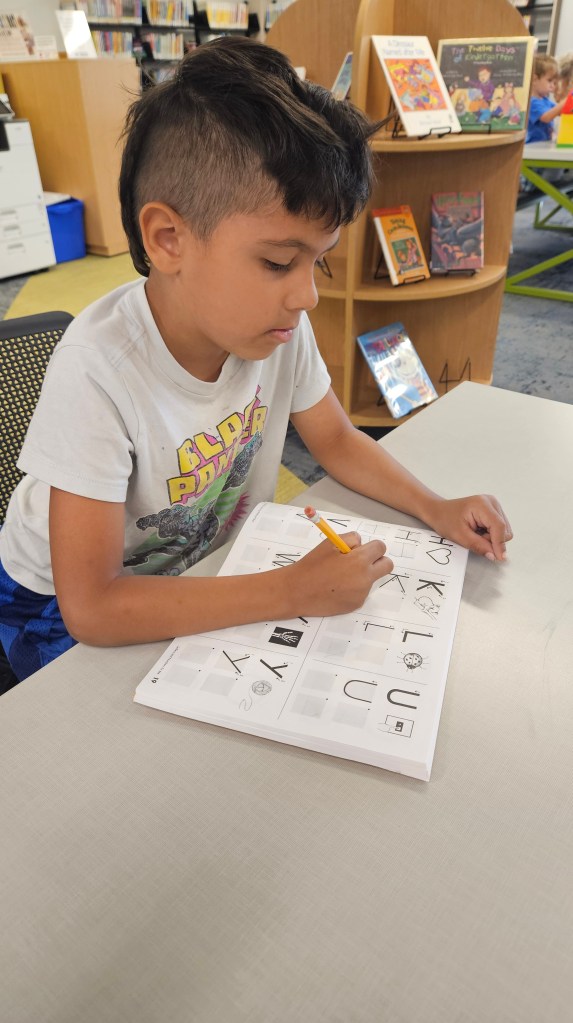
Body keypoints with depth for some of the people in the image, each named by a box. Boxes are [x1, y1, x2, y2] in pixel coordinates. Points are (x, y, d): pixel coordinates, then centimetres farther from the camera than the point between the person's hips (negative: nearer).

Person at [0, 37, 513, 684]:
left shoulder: (276, 325, -17)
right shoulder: (99, 371, -35)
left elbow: (335, 440, 1)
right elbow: (91, 607, -34)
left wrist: (436, 508, -14)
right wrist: (295, 590, -34)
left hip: (204, 572, 5)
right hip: (64, 611, -4)